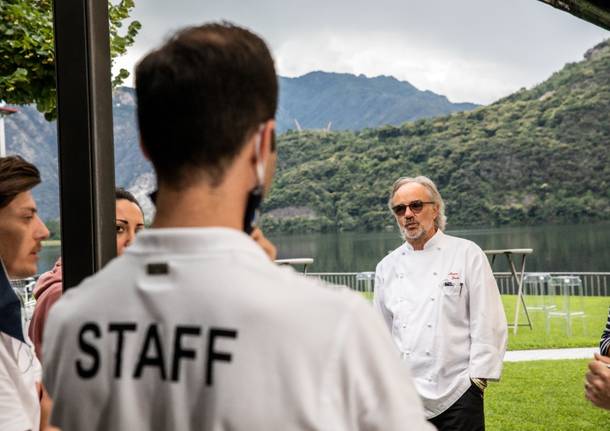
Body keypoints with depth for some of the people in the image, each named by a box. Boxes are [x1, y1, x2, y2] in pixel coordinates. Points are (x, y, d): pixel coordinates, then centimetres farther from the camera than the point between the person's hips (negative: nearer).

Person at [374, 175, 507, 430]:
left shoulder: (467, 254, -2)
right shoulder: (387, 267, 9)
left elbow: (488, 324, -4)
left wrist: (477, 379, -7)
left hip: (456, 394, -3)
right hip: (403, 397, 4)